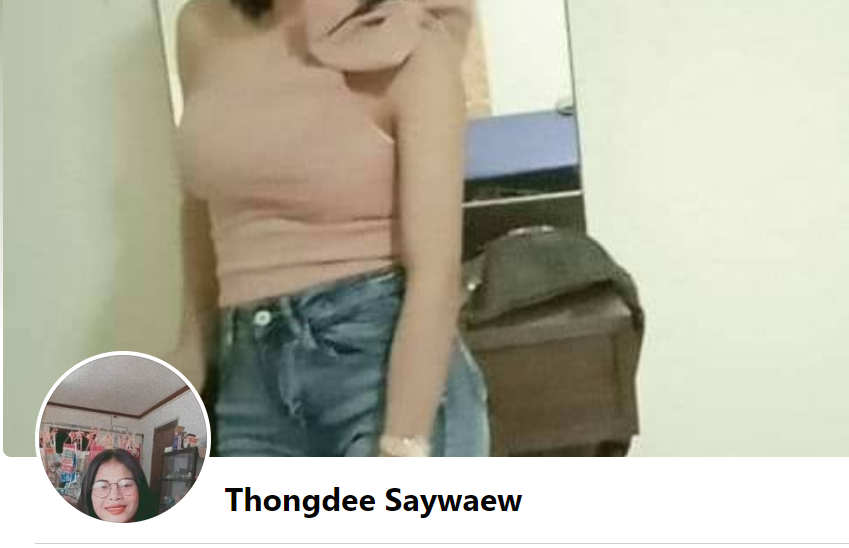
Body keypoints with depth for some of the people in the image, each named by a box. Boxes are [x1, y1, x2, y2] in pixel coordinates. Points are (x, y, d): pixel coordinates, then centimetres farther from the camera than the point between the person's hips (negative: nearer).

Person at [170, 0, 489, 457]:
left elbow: (436, 271, -14)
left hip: (382, 359, -5)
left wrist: (404, 450, -20)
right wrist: (195, 340, 28)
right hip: (254, 377, 6)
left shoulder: (407, 45, -7)